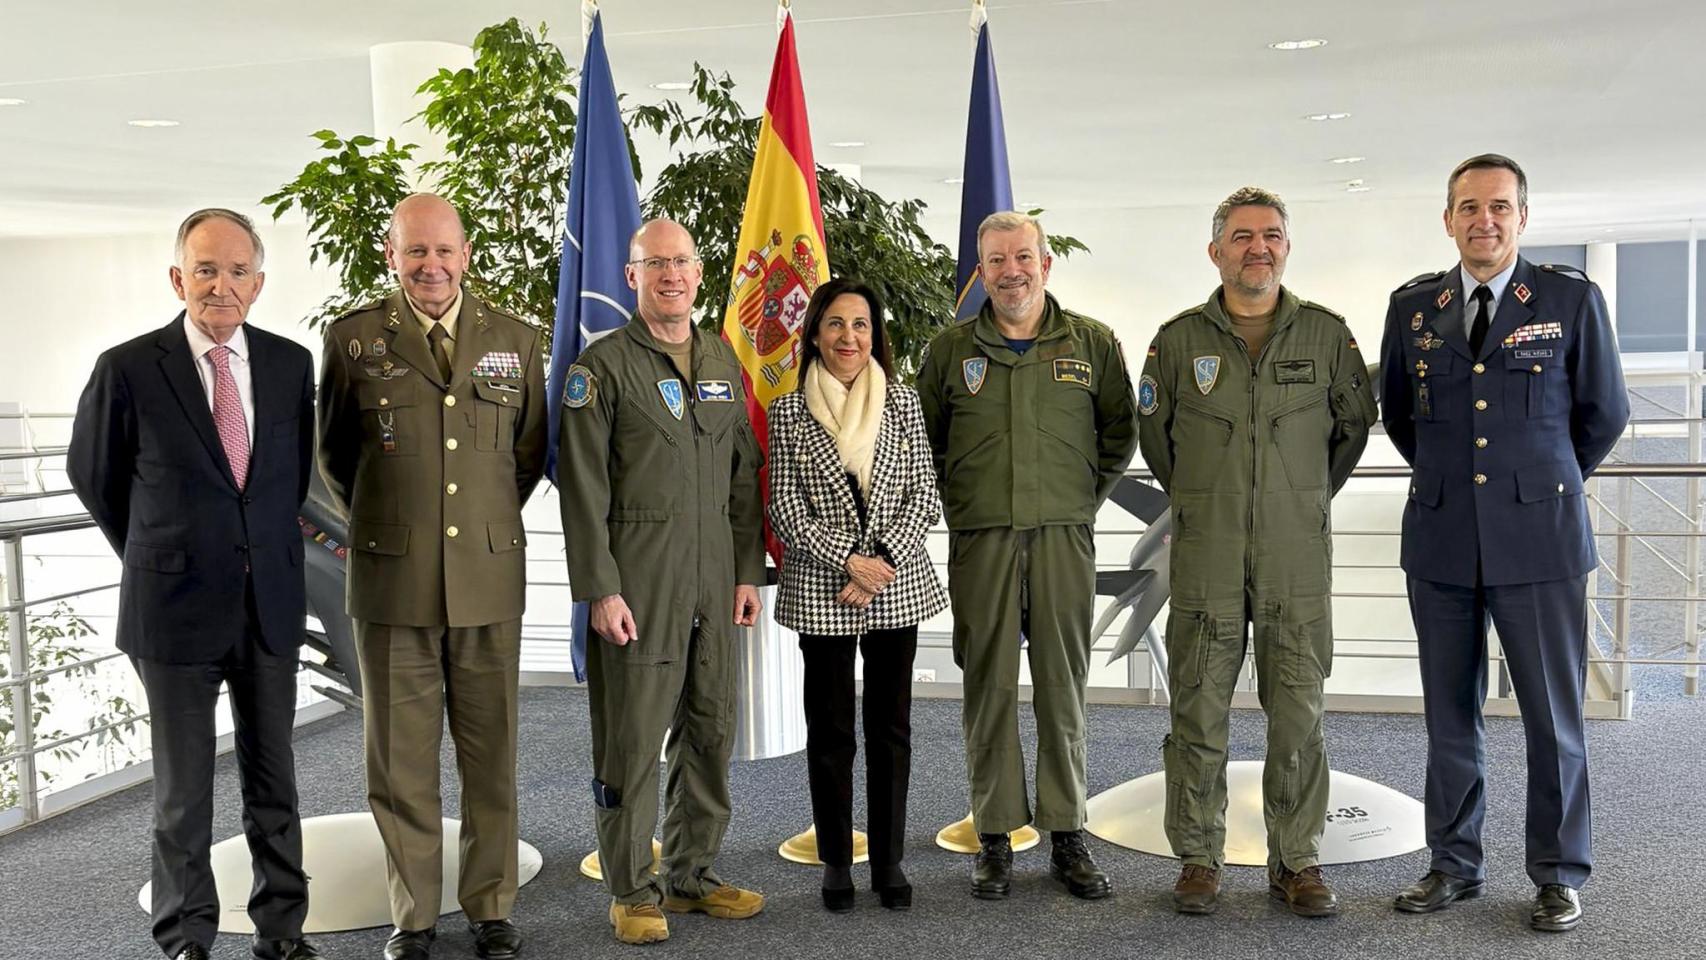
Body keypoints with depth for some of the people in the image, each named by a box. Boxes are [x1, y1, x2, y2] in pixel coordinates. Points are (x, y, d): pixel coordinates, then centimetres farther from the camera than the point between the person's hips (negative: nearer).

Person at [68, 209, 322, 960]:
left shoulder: (290, 364, 1)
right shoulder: (128, 368, -8)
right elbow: (93, 475, 6)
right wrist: (152, 557, 12)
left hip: (271, 603, 3)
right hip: (175, 607, -3)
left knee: (274, 781, 12)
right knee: (183, 789, 8)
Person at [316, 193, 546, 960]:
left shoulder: (515, 341, 5)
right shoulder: (354, 339, 0)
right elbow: (333, 454, 12)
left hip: (489, 577, 1)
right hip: (391, 580, -1)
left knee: (491, 755, 8)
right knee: (400, 759, 7)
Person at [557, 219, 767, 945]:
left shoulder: (724, 361, 13)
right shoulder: (603, 367, -3)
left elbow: (745, 475, 13)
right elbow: (583, 488, -8)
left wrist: (749, 571, 8)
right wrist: (599, 590, -13)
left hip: (715, 579, 5)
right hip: (637, 579, -5)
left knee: (711, 732, 10)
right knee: (632, 738, 1)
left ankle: (692, 874, 25)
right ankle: (631, 890, 15)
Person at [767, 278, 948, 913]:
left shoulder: (902, 403, 4)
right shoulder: (788, 413, 1)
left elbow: (924, 496, 1)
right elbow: (784, 508, -3)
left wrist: (885, 562, -12)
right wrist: (848, 562, -13)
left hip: (898, 584, 1)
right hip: (821, 589, -1)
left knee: (891, 726, 8)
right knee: (830, 730, 7)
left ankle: (888, 860, 19)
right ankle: (836, 863, 19)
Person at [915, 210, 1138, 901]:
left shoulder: (1092, 344, 6)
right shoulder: (950, 350, 6)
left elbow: (1120, 432, 15)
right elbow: (924, 441, 15)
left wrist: (1085, 498, 9)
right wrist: (957, 505, 10)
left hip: (1063, 536, 0)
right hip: (980, 539, 0)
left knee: (1063, 685, 5)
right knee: (989, 685, 3)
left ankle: (1067, 835, 16)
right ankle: (995, 838, 13)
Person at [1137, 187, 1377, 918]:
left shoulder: (1326, 334, 4)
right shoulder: (1179, 338, 3)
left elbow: (1354, 423, 16)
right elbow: (1153, 432, 15)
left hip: (1297, 556, 1)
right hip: (1204, 558, 0)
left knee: (1299, 717, 4)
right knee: (1198, 714, 4)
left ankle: (1297, 863, 18)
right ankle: (1198, 860, 17)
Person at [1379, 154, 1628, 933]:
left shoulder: (1571, 299, -1)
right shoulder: (1413, 306, 6)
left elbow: (1603, 413, 8)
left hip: (1538, 539, -2)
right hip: (1440, 540, 3)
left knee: (1553, 715, 3)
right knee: (1449, 714, 10)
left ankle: (1558, 874, 18)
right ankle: (1455, 865, 22)